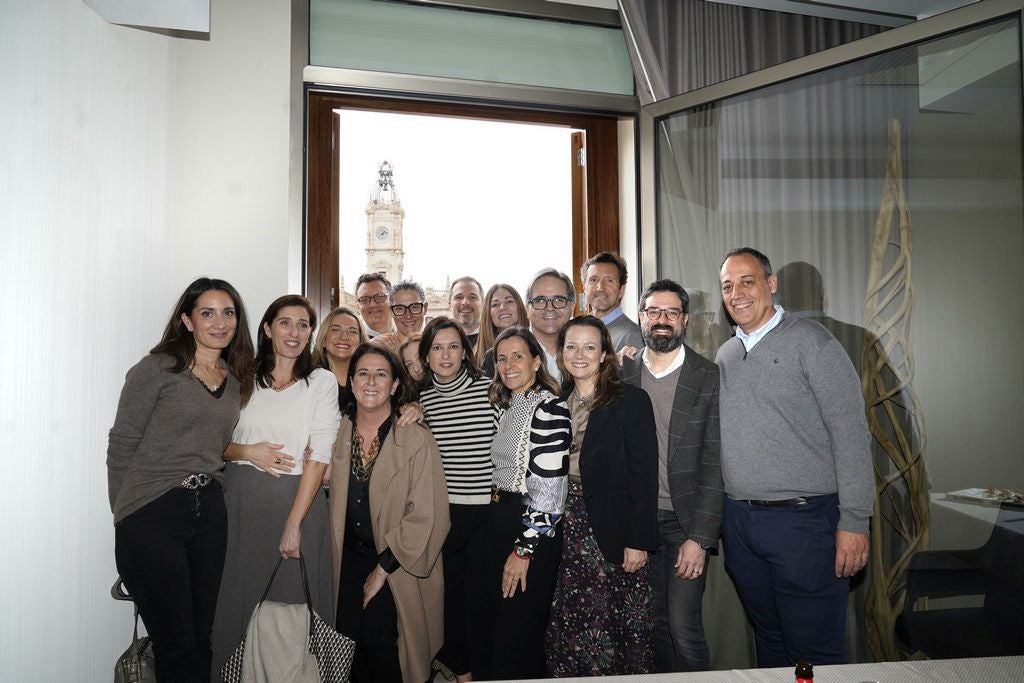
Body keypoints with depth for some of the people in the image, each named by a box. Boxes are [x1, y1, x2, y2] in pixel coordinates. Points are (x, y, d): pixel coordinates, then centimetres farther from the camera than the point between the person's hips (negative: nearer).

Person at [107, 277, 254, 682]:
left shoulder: (236, 379, 12)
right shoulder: (157, 369, -6)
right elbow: (121, 446, -4)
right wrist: (125, 516, -2)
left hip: (209, 512, 6)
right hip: (152, 515, -6)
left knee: (201, 639, 12)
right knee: (177, 649, 1)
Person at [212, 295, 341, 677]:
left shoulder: (322, 382, -1)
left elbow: (319, 456, -8)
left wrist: (294, 522, -14)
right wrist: (248, 452, -10)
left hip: (297, 499, -2)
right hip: (241, 500, 2)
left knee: (291, 602, 5)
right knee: (238, 598, 8)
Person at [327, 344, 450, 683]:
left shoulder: (416, 439, -14)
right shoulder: (340, 433, 1)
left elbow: (425, 517, -15)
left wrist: (383, 569, -13)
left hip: (398, 566, -4)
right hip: (349, 561, 4)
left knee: (380, 646, -9)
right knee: (351, 649, 6)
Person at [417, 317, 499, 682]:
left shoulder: (490, 388, -4)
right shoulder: (421, 399, 4)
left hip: (485, 510, -2)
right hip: (441, 511, 2)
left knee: (480, 591, 7)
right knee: (449, 590, 11)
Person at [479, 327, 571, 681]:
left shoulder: (549, 408, -16)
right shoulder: (507, 407, 11)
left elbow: (548, 490, -20)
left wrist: (524, 549, -19)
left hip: (532, 531, -8)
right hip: (498, 521, 8)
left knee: (519, 631, 4)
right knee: (495, 623, 18)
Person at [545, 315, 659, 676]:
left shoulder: (631, 400, -5)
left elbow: (644, 475, -9)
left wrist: (639, 541, -12)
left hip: (613, 531, -4)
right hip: (567, 529, 4)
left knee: (618, 627, 2)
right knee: (570, 624, 8)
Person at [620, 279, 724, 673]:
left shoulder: (709, 378, -4)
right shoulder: (622, 374, 4)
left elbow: (714, 462, -7)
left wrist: (700, 537, -12)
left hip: (685, 521, -3)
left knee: (683, 623, -5)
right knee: (655, 622, 11)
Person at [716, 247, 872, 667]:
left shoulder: (808, 340, -6)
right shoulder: (725, 355, 12)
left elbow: (851, 432, -10)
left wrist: (854, 521, -14)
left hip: (804, 519, -5)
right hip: (738, 520, 6)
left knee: (814, 654, 4)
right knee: (768, 640, 18)